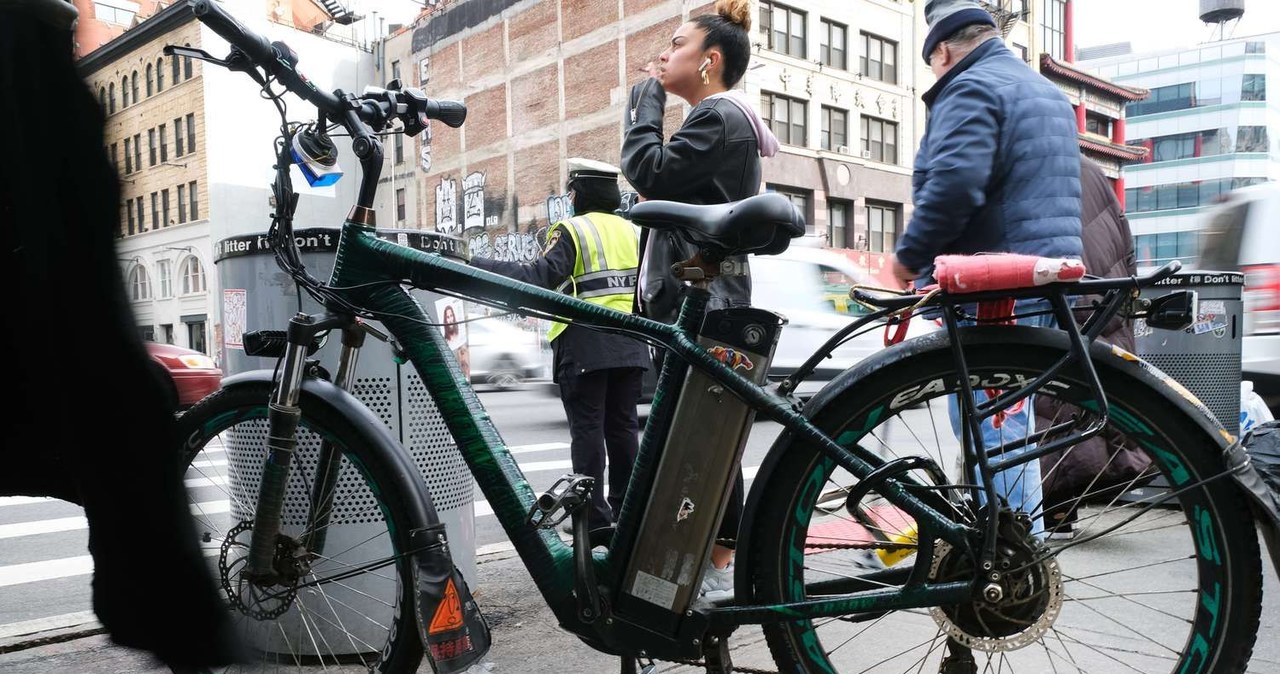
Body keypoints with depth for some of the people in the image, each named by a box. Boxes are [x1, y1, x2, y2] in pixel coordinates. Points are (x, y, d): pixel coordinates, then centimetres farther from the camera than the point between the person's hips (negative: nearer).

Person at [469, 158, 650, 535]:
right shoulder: (631, 231, 15)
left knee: (587, 428, -1)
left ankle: (594, 514, 0)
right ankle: (626, 508, 16)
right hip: (629, 343, 6)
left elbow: (542, 275, -19)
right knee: (622, 426, 11)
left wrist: (478, 265, -18)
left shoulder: (571, 230, -6)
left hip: (585, 343, -6)